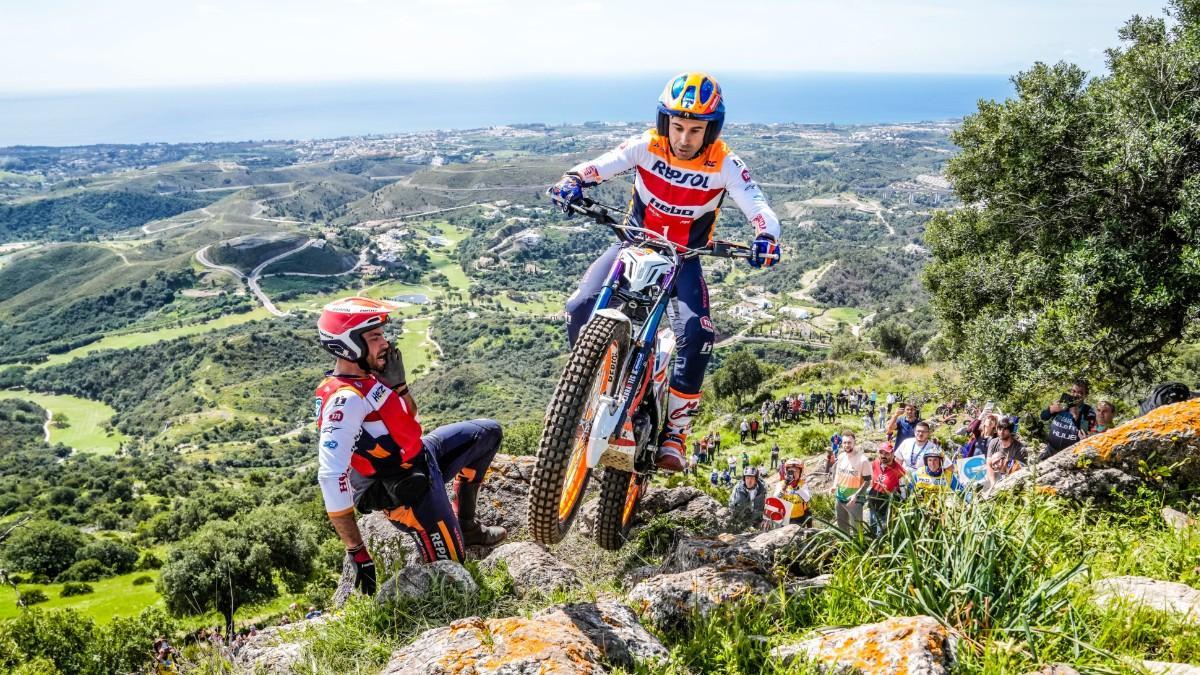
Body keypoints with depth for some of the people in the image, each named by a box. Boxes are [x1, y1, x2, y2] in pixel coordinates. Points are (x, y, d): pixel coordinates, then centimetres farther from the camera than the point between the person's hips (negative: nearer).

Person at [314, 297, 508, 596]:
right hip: (407, 491, -9)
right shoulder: (345, 400, -30)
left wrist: (397, 382, -7)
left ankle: (465, 524, 23)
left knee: (488, 432, 15)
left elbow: (408, 420, 13)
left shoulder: (365, 374, 0)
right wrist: (357, 554, -35)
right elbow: (331, 478, -37)